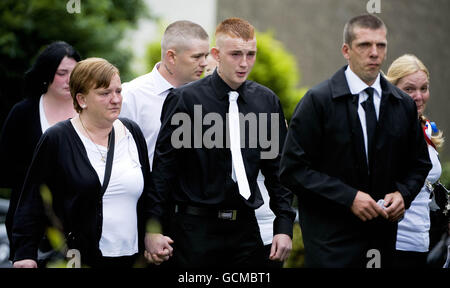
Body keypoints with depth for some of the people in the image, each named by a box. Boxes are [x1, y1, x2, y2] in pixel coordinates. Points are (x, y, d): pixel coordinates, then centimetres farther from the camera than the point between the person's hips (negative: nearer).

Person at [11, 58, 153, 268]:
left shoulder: (132, 133, 10)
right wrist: (25, 252, -10)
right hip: (77, 258, -4)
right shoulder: (57, 139, -4)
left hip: (133, 257, 4)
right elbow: (32, 201, -4)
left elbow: (148, 193, 18)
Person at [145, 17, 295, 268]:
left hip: (245, 226, 4)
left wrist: (284, 226, 5)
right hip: (195, 227, -4)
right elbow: (163, 168, -4)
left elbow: (277, 168, 12)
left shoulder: (267, 100, 7)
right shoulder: (185, 99, -6)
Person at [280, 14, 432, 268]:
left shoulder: (404, 105, 8)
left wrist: (403, 193, -3)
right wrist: (349, 197, -17)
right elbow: (293, 169, -10)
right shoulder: (318, 101, -7)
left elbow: (419, 163, 19)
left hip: (383, 236, 4)